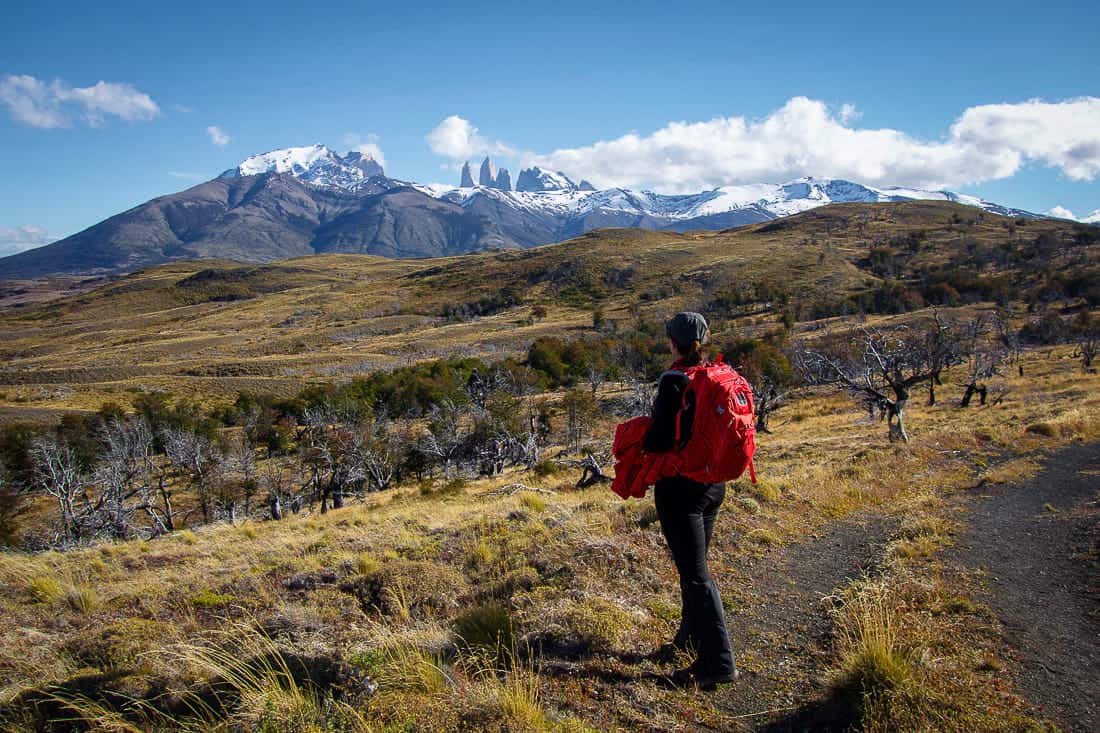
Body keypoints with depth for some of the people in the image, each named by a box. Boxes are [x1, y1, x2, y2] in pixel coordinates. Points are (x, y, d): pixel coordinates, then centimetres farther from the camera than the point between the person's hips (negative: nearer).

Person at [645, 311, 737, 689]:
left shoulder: (674, 380, -19)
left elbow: (661, 438, -21)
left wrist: (637, 449, -1)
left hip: (680, 487, -8)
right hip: (713, 484, 8)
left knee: (695, 573, -2)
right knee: (695, 565, 22)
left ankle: (719, 661, -1)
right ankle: (692, 637, 37)